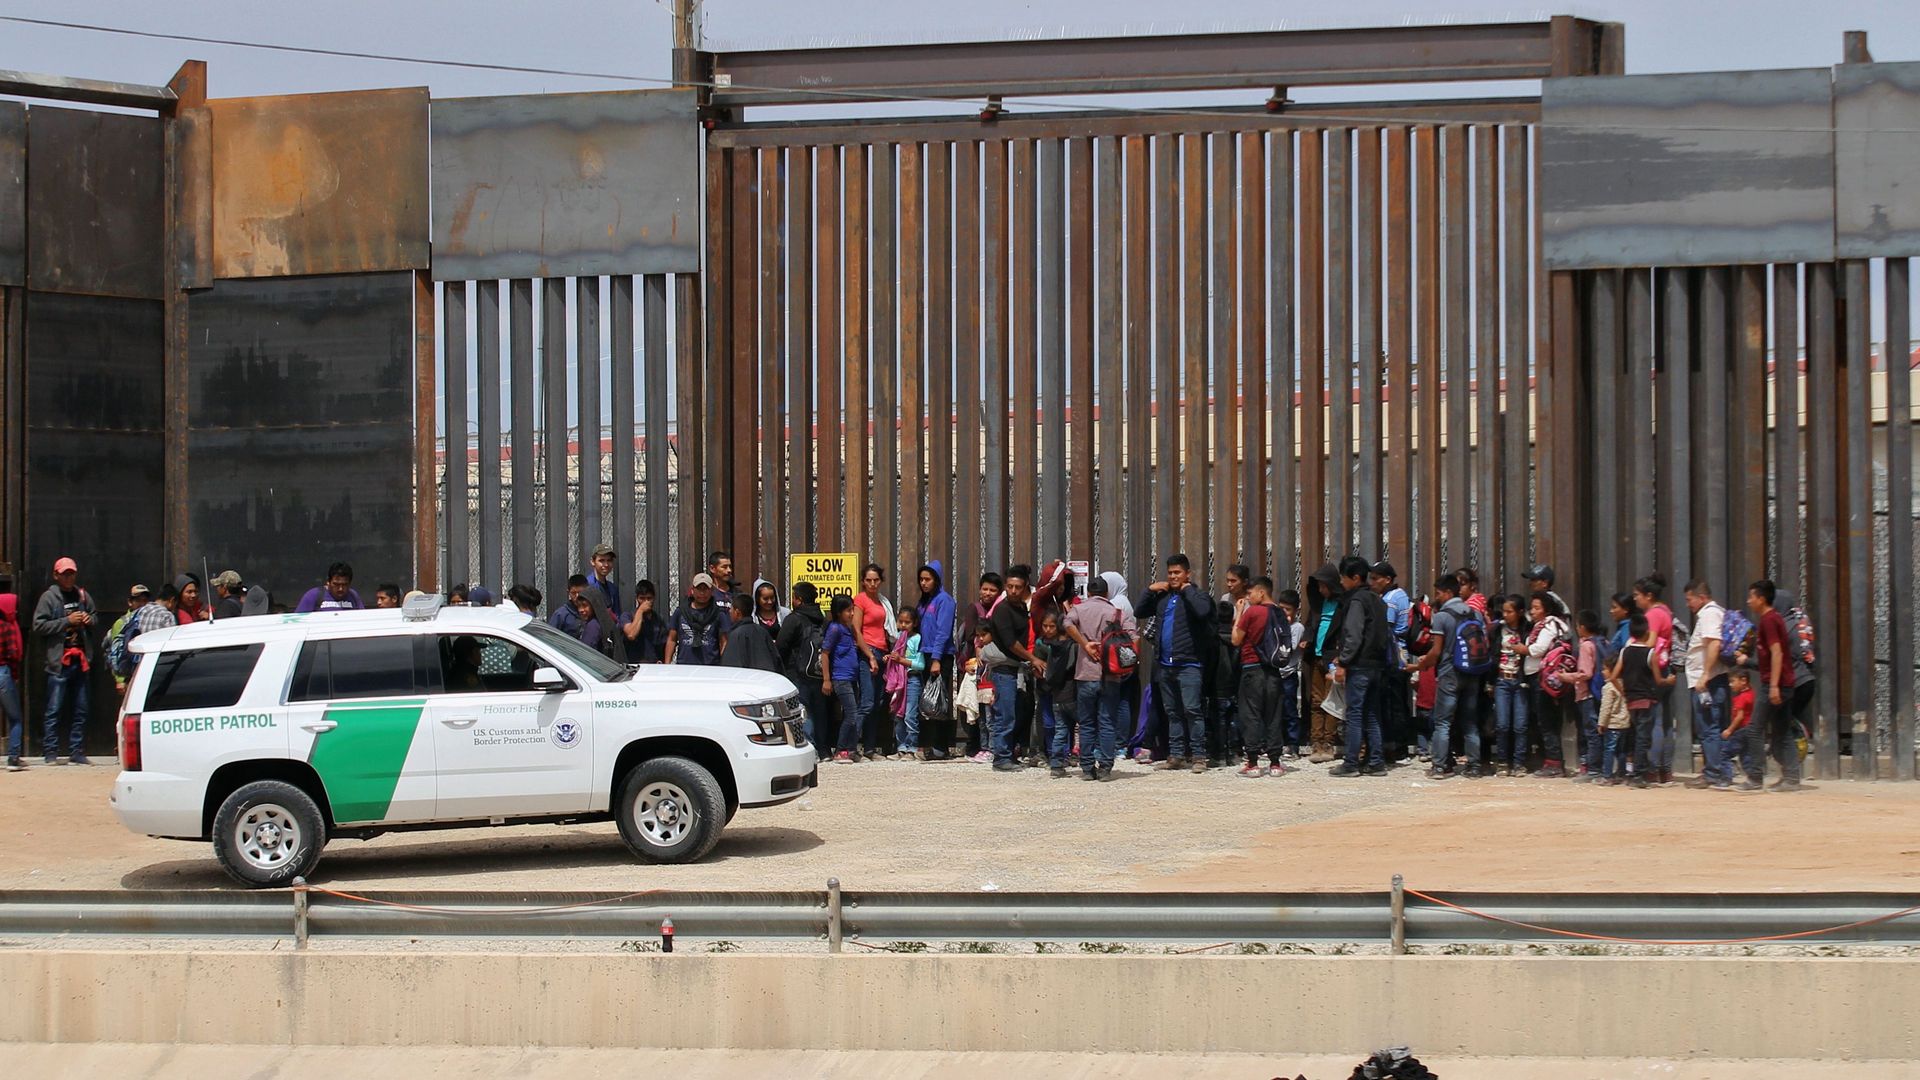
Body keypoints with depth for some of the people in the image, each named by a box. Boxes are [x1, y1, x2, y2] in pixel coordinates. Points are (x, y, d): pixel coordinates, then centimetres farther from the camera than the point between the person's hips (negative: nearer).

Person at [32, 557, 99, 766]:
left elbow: (96, 619, 28)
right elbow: (39, 626, -8)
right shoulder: (49, 597, -1)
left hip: (80, 659, 5)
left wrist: (90, 620, 4)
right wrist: (67, 621, -13)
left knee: (80, 710, 7)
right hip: (59, 661, -5)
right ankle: (51, 753, -2)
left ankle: (77, 752, 13)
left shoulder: (82, 596, 13)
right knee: (55, 710, -5)